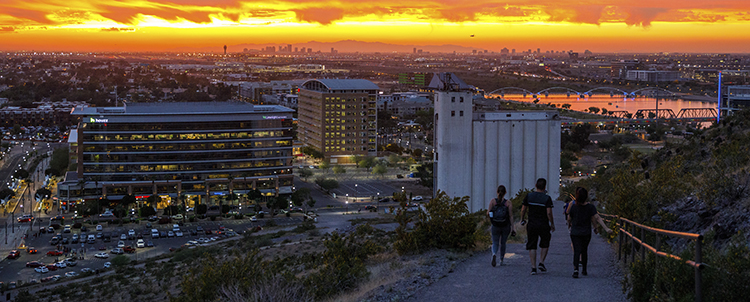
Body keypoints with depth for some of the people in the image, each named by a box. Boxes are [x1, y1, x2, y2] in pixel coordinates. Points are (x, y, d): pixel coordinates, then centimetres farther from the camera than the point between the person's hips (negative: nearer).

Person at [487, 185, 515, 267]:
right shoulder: (508, 203, -8)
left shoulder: (492, 201, -7)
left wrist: (490, 217, 12)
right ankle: (501, 260, 27)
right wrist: (513, 228, -5)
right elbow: (511, 216, -9)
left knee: (495, 243, 7)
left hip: (495, 226, -1)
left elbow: (488, 213, -10)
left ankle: (494, 254, -25)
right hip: (506, 226, 1)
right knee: (503, 243, 19)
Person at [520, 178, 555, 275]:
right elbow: (549, 213, -14)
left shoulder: (529, 196, -1)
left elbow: (523, 209, 2)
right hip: (544, 225, -2)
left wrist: (522, 219, 18)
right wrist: (552, 224, -2)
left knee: (532, 247, 5)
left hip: (531, 225, 2)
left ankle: (533, 267, -1)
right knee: (545, 245, 18)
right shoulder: (547, 198, -9)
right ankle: (541, 263, 6)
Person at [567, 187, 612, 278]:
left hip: (575, 232, -1)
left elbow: (569, 219, 0)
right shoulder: (590, 207, -10)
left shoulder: (573, 206, -9)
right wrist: (606, 228, -14)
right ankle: (584, 270, 28)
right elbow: (597, 218, -14)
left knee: (577, 251, -4)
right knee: (584, 250, 17)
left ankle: (575, 269, -25)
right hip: (586, 233, 1)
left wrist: (570, 224, 23)